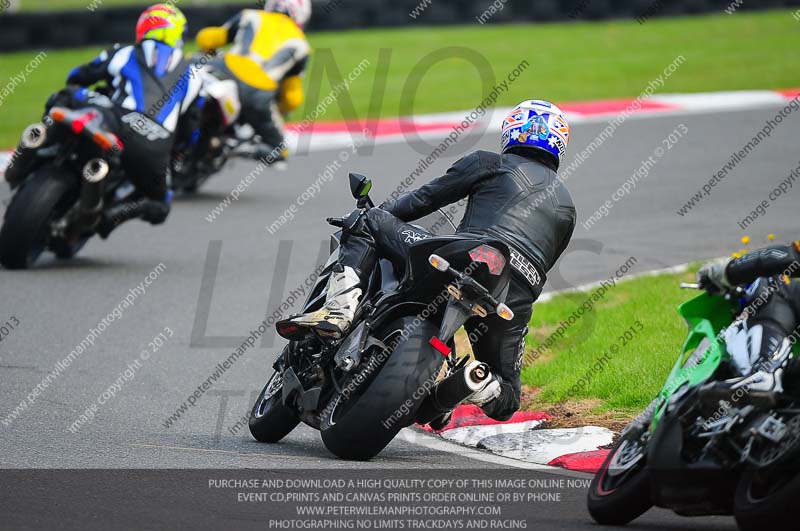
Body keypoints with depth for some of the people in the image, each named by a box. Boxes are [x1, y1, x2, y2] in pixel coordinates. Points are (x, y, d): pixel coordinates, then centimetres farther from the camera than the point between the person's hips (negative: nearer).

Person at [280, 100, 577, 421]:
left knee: (369, 223, 10)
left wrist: (372, 215, 23)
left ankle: (338, 311, -13)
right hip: (517, 299, 4)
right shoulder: (566, 206, 32)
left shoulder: (490, 164, 18)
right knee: (504, 399, 23)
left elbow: (425, 198, 13)